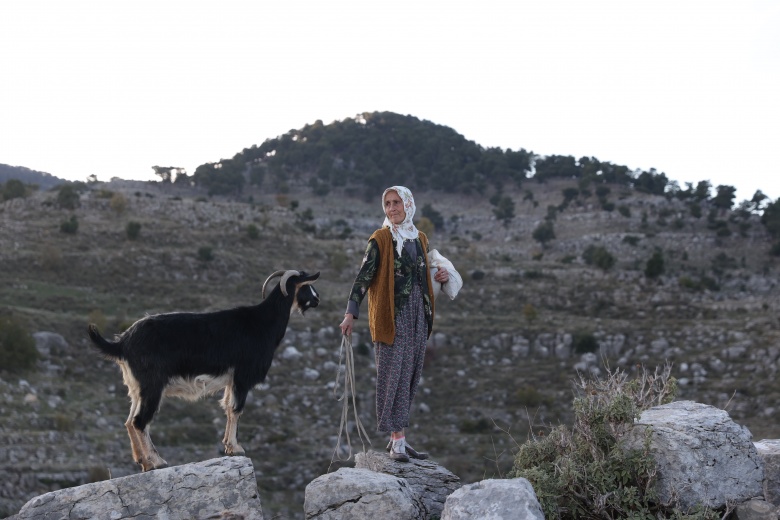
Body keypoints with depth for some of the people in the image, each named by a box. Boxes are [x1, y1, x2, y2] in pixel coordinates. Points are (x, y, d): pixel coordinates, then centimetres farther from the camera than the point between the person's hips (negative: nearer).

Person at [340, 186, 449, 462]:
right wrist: (351, 313, -18)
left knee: (410, 377, 7)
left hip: (418, 315, 6)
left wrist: (439, 277, 3)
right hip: (391, 315, -6)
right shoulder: (380, 239, -4)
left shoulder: (420, 239, 13)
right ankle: (397, 441, -3)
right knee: (392, 375, -6)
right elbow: (363, 276, -9)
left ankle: (398, 439, 13)